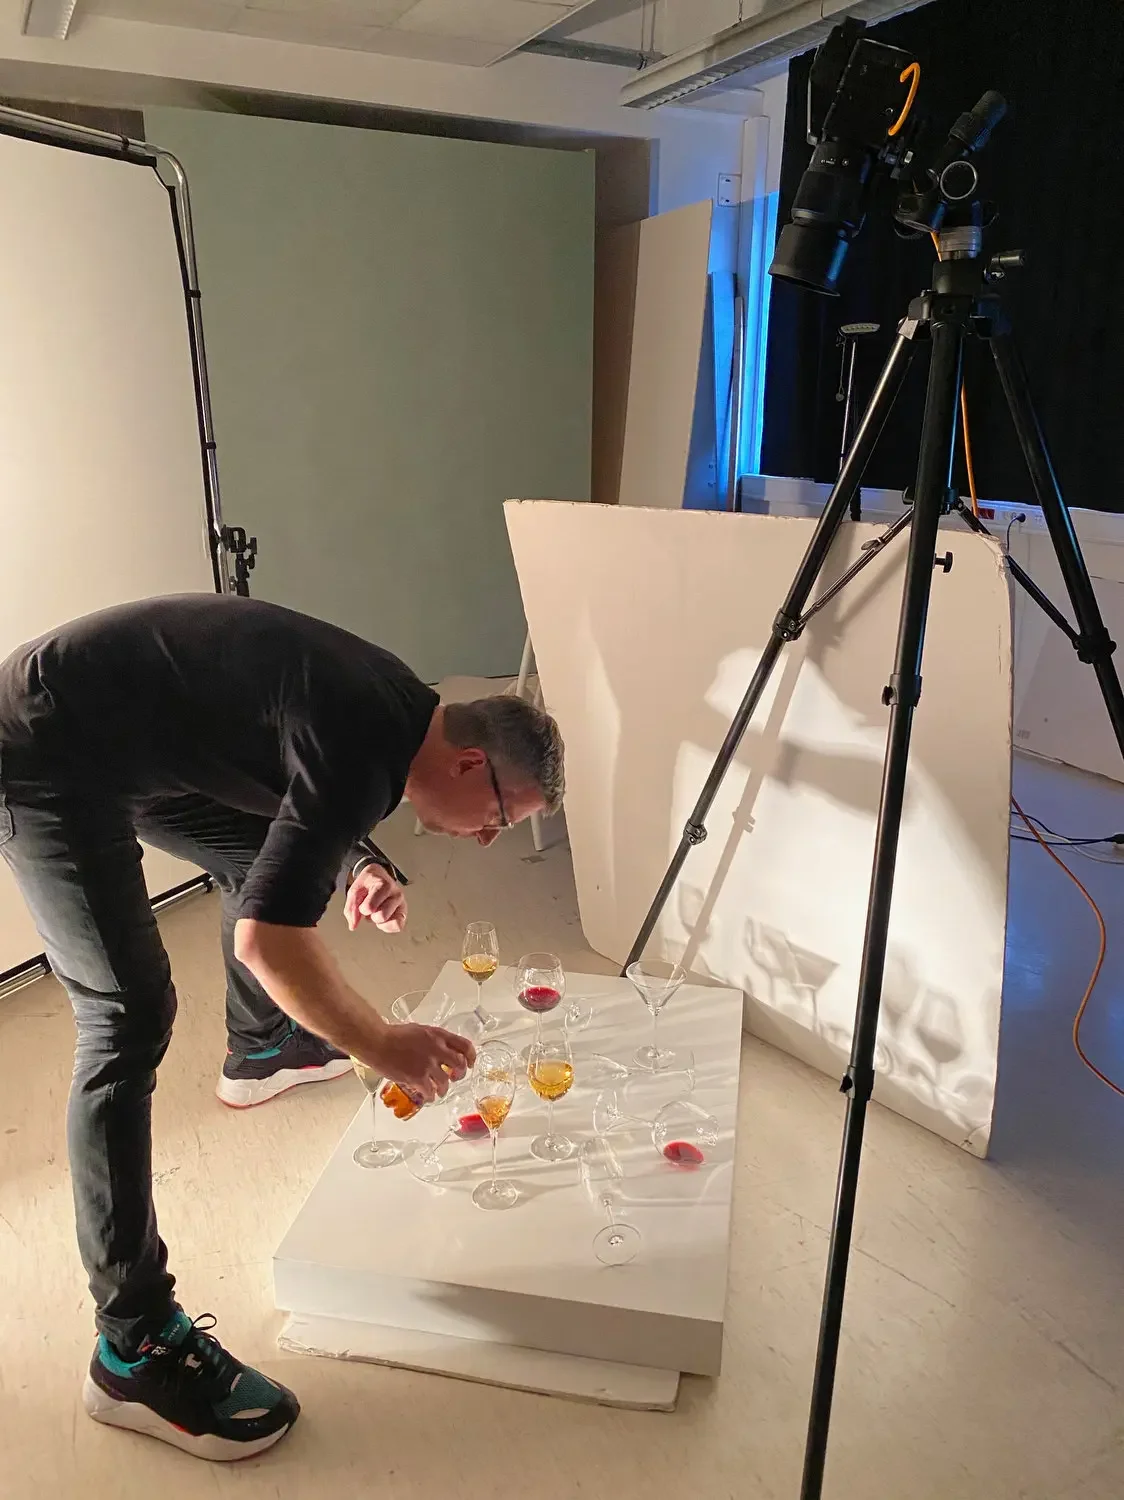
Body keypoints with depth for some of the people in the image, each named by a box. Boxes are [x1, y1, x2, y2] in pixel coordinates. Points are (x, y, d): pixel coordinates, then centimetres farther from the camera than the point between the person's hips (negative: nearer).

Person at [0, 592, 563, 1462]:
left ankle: (260, 1052, 48)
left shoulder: (398, 707, 1)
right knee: (131, 1017, -15)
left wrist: (357, 864, 3)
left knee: (264, 852, 21)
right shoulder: (363, 751, -28)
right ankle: (134, 1348, -6)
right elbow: (268, 938, -32)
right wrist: (381, 1047, -20)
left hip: (123, 737, 10)